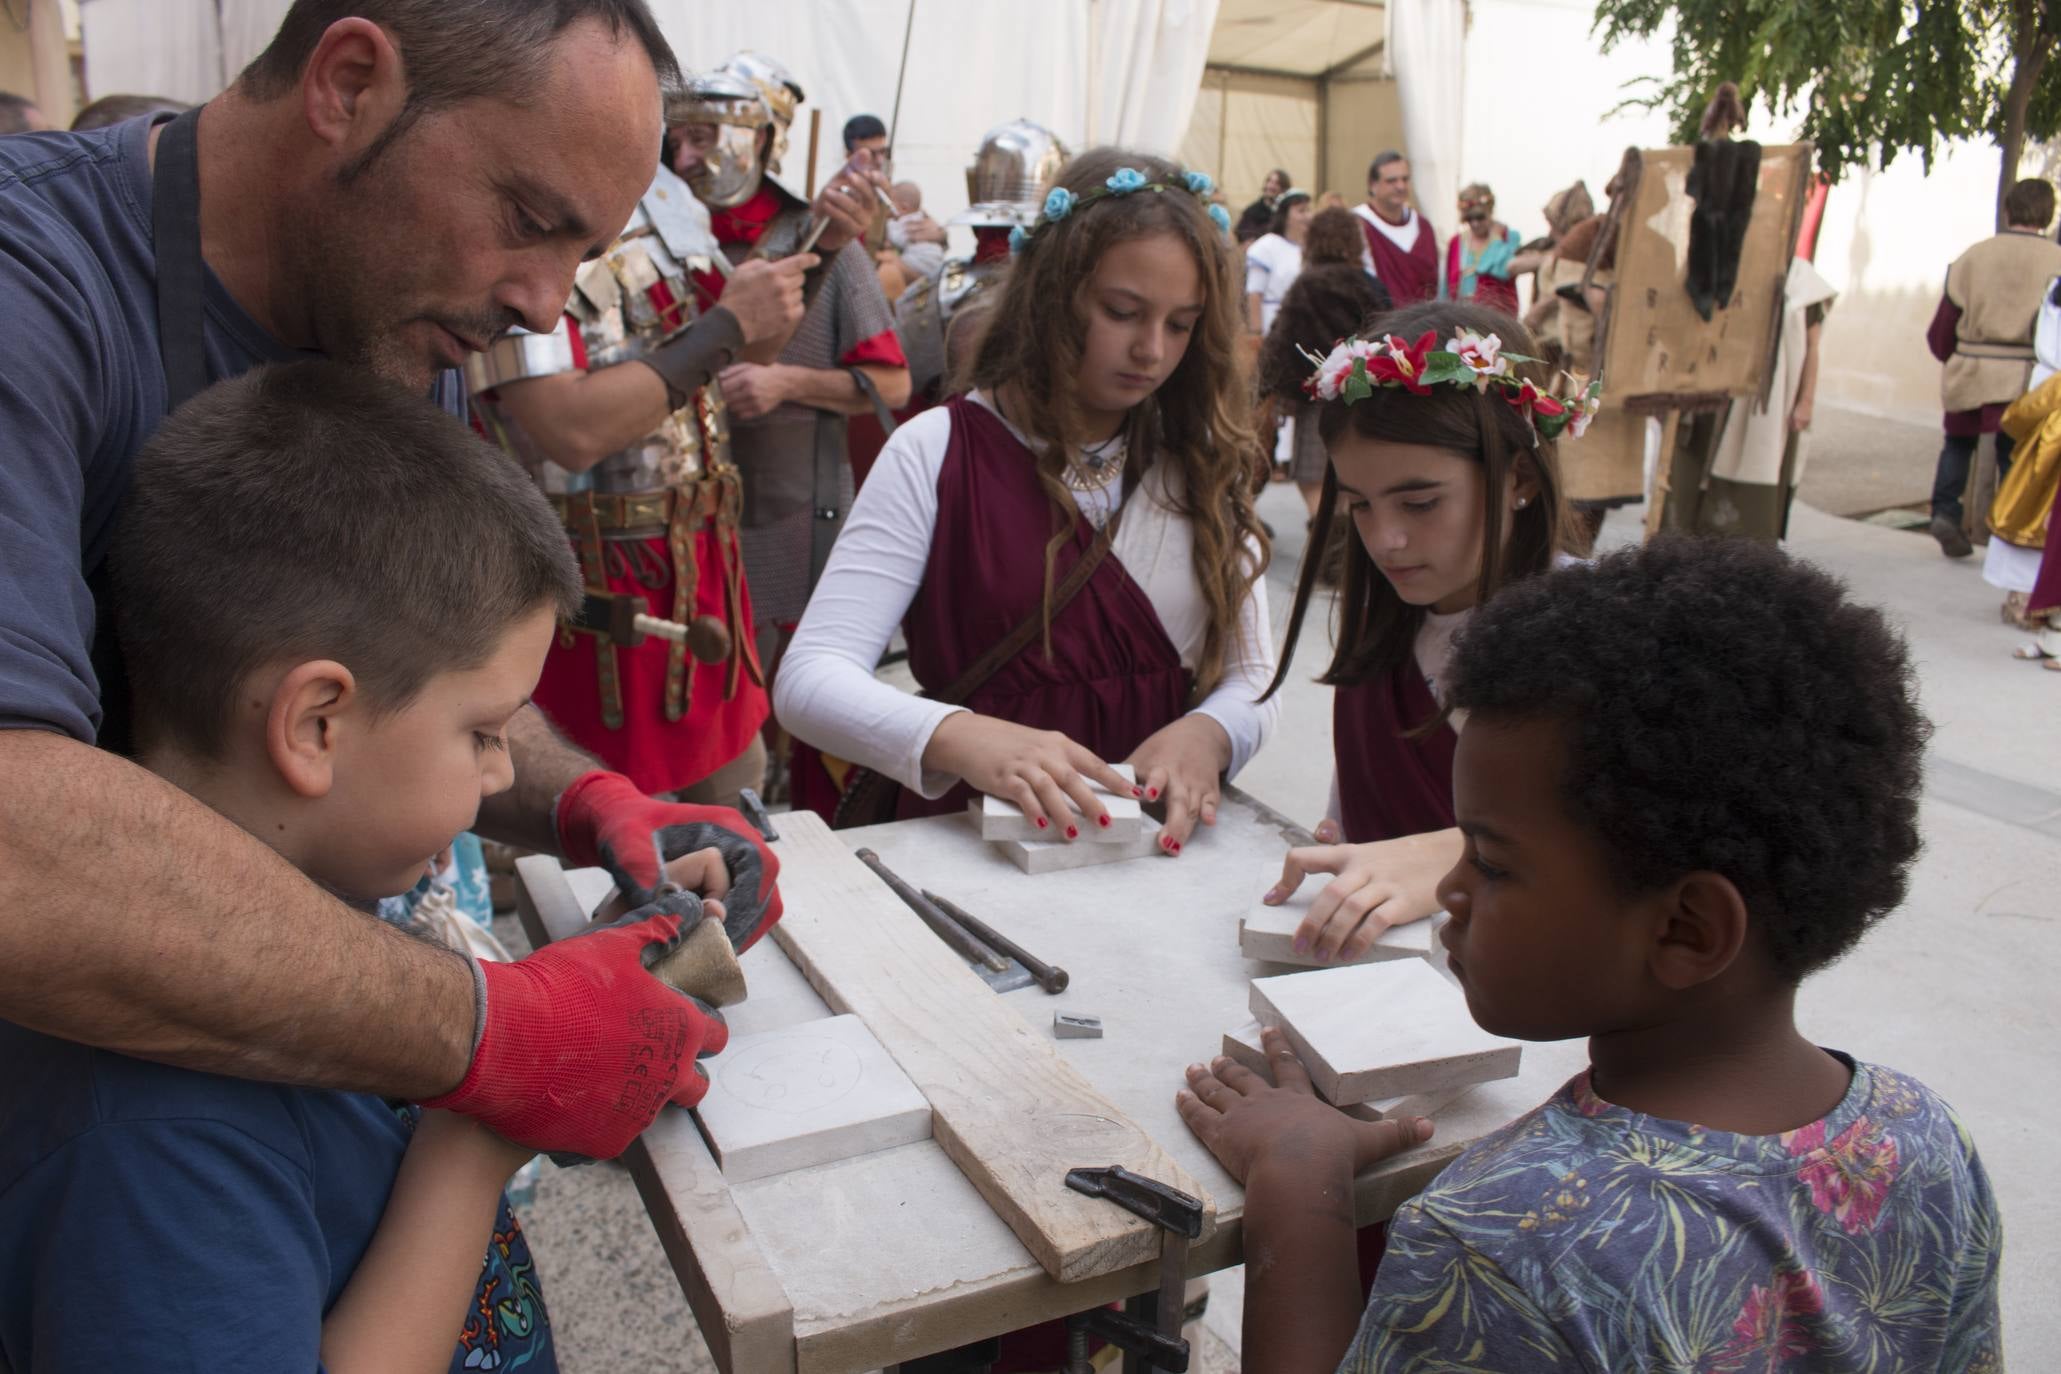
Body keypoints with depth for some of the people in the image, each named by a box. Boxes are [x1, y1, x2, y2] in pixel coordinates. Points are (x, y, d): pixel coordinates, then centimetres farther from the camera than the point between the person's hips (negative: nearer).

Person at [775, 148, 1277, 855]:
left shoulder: (1202, 461, 12)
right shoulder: (937, 452, 1)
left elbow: (1250, 675, 11)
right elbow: (809, 679, -9)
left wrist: (1206, 735, -15)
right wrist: (963, 740, -29)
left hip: (1168, 839, 3)